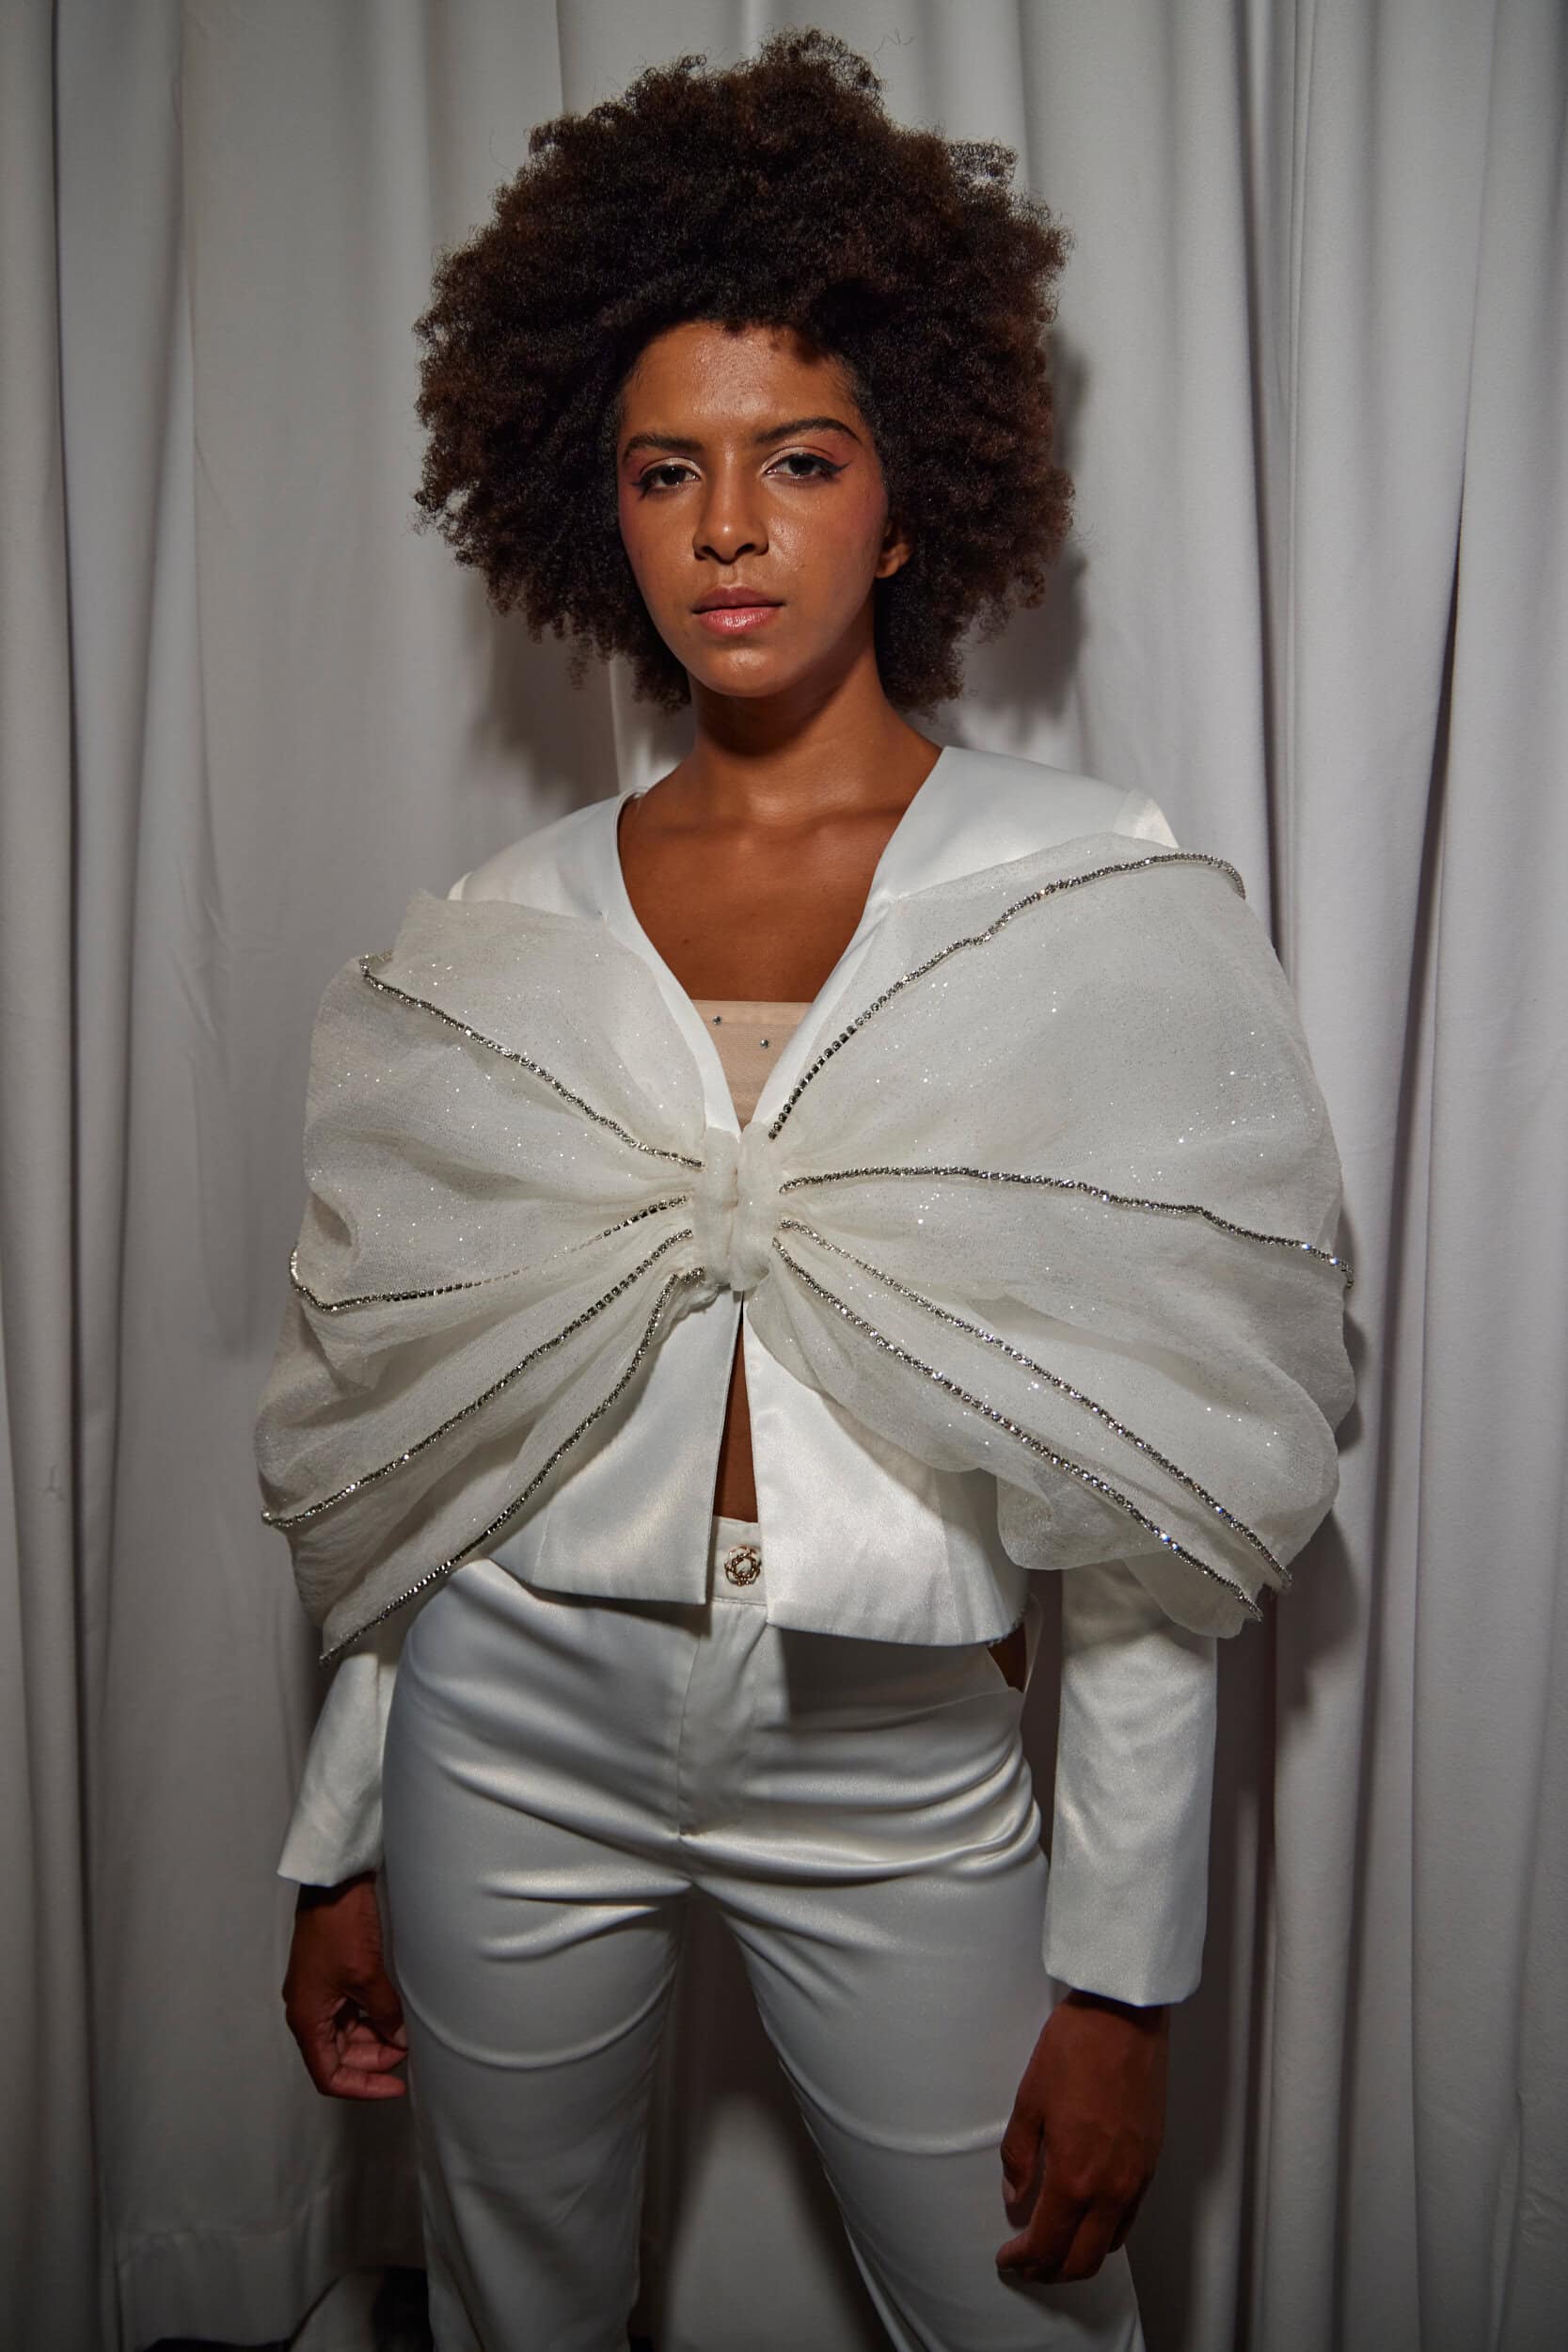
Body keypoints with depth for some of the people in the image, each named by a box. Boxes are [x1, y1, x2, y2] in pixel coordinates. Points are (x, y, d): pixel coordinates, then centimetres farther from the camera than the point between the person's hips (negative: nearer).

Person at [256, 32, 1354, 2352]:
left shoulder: (1097, 900, -7)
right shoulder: (501, 937, 0)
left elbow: (1153, 1470, -7)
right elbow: (416, 1435, 6)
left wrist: (1120, 1970, -7)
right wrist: (339, 1846, 10)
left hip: (899, 1765, -2)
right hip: (517, 1728, 3)